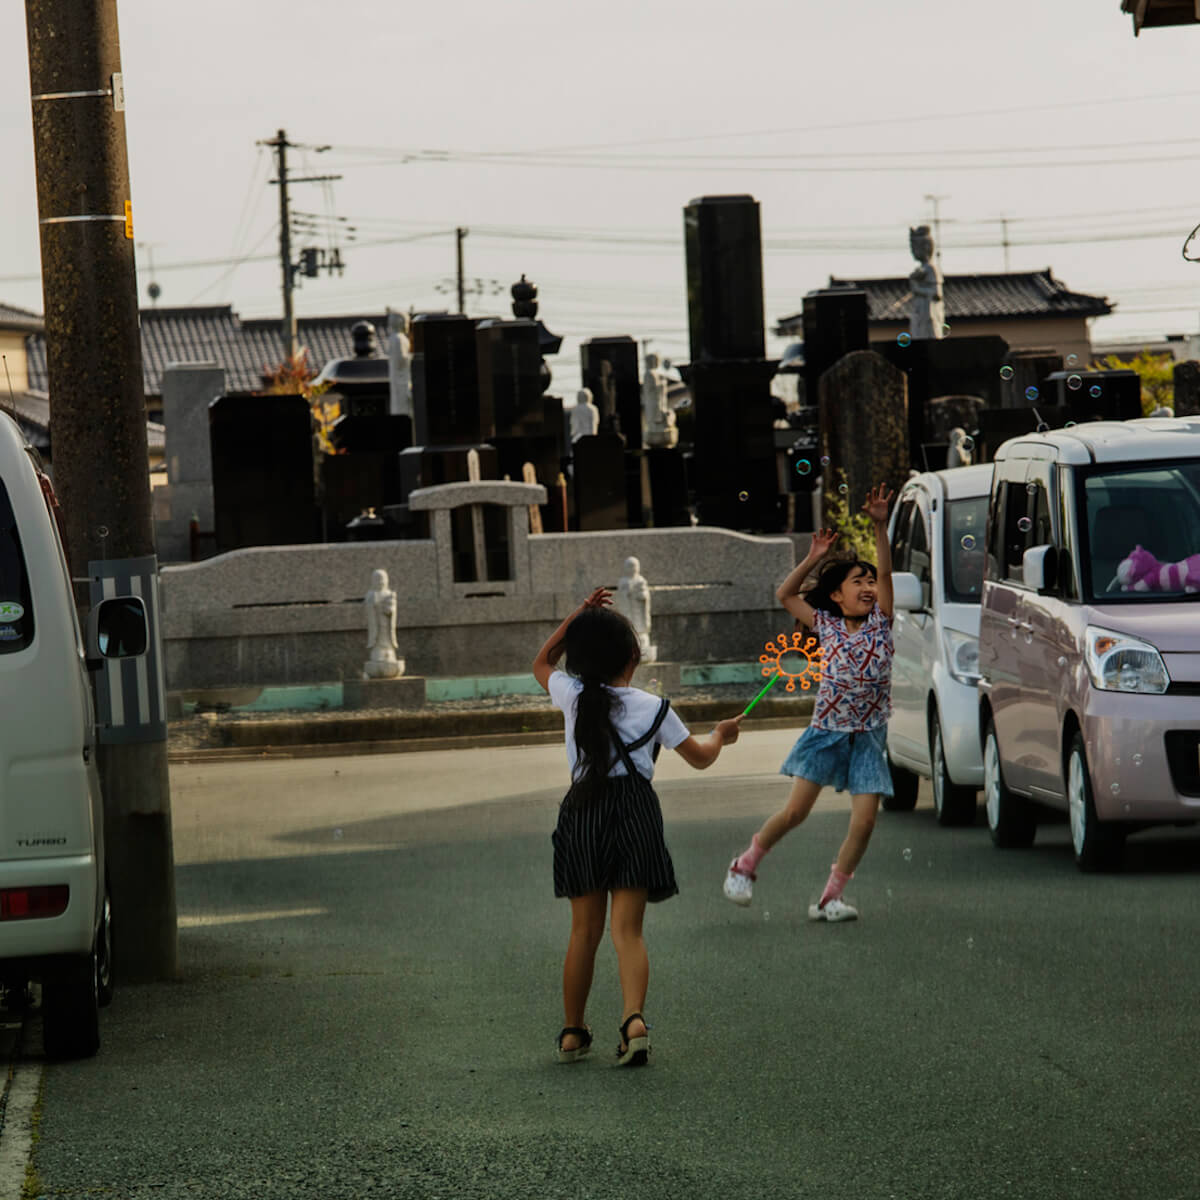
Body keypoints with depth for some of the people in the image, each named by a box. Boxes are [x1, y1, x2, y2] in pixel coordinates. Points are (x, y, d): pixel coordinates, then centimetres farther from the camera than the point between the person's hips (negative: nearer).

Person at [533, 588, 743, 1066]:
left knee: (584, 931, 11)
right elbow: (699, 757, 12)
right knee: (627, 929, -4)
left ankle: (572, 1032, 18)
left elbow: (541, 663, 24)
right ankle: (634, 1018, -26)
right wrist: (720, 735, 34)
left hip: (582, 814, 1)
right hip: (634, 811, -1)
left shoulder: (571, 695, 2)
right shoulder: (653, 708, 0)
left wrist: (579, 614, 17)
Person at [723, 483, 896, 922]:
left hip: (868, 736, 1)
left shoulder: (880, 623, 2)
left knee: (864, 821, -10)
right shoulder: (826, 625, 4)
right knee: (794, 811, -6)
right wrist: (814, 557, 2)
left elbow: (885, 572, -11)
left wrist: (880, 526, -22)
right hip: (826, 731, -1)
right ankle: (746, 863, 17)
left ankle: (830, 897, 2)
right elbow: (785, 594, 9)